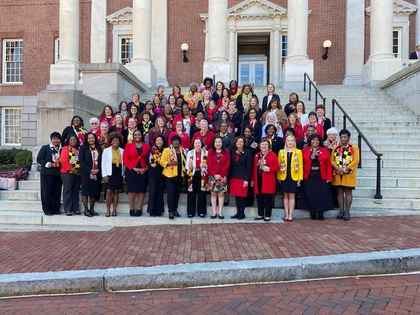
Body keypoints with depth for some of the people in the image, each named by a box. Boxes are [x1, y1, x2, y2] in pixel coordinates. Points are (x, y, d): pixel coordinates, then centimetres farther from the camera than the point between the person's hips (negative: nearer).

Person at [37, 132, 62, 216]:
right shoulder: (45, 148, 6)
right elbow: (39, 159, 0)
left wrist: (59, 164, -5)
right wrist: (49, 164, -13)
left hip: (58, 173, 3)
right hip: (47, 173, -3)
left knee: (57, 192, 4)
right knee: (47, 192, -2)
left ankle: (56, 209, 12)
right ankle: (47, 209, 6)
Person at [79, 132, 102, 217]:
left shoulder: (99, 149, 13)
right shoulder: (83, 148, 3)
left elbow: (101, 161, 11)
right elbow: (81, 161, -5)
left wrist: (98, 169, -6)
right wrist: (90, 170, -13)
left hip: (96, 174, 4)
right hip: (86, 173, -3)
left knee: (94, 191, 5)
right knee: (86, 190, -3)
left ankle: (92, 209, 14)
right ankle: (86, 209, 2)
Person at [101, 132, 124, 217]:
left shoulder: (122, 151, 8)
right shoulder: (106, 151, 5)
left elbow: (124, 163, 8)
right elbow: (103, 163, 3)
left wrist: (124, 174, 2)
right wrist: (105, 174, -5)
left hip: (119, 173, 2)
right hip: (110, 173, -2)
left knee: (116, 192, 6)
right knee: (109, 191, -5)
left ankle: (114, 210, 13)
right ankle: (108, 210, 4)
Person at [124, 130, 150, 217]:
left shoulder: (146, 146, 9)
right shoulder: (128, 146, 6)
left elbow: (148, 159, 8)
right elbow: (125, 159, 0)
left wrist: (146, 168, -8)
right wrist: (133, 168, -10)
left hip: (143, 172, 1)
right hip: (131, 171, -1)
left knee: (141, 191, 1)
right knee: (132, 191, -2)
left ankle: (139, 209, 7)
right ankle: (132, 209, 4)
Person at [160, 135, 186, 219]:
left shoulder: (182, 151, 13)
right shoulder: (167, 150, -3)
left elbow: (184, 161, 23)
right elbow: (162, 162, -8)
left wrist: (184, 169, 11)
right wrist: (170, 163, -21)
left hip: (180, 175, 5)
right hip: (170, 175, -5)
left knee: (177, 193, 11)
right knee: (171, 193, -8)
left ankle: (175, 210, 23)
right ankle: (171, 211, -2)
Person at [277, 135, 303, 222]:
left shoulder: (298, 152, 3)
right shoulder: (281, 152, 7)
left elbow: (300, 165, 0)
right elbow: (279, 165, 5)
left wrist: (300, 178, -5)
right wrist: (278, 177, 0)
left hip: (294, 177, -1)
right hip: (284, 177, 2)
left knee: (292, 196, 3)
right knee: (285, 195, 7)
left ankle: (290, 215, 9)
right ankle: (286, 214, 15)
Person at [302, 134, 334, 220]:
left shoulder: (325, 151, 6)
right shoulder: (305, 150, 6)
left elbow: (328, 165, 3)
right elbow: (302, 164, 3)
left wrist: (328, 177, -5)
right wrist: (302, 176, -5)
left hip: (321, 177, 0)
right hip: (309, 177, 0)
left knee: (321, 196, 0)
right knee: (311, 195, 3)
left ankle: (320, 214, 10)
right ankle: (313, 214, 13)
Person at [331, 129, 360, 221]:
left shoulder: (354, 148, 1)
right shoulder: (336, 148, 12)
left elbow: (356, 161, -8)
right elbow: (332, 160, 6)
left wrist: (346, 169, -16)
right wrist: (338, 168, -12)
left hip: (349, 174, -3)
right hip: (337, 174, 4)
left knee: (348, 192, 0)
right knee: (339, 192, 7)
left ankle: (347, 212, 5)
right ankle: (341, 211, 14)